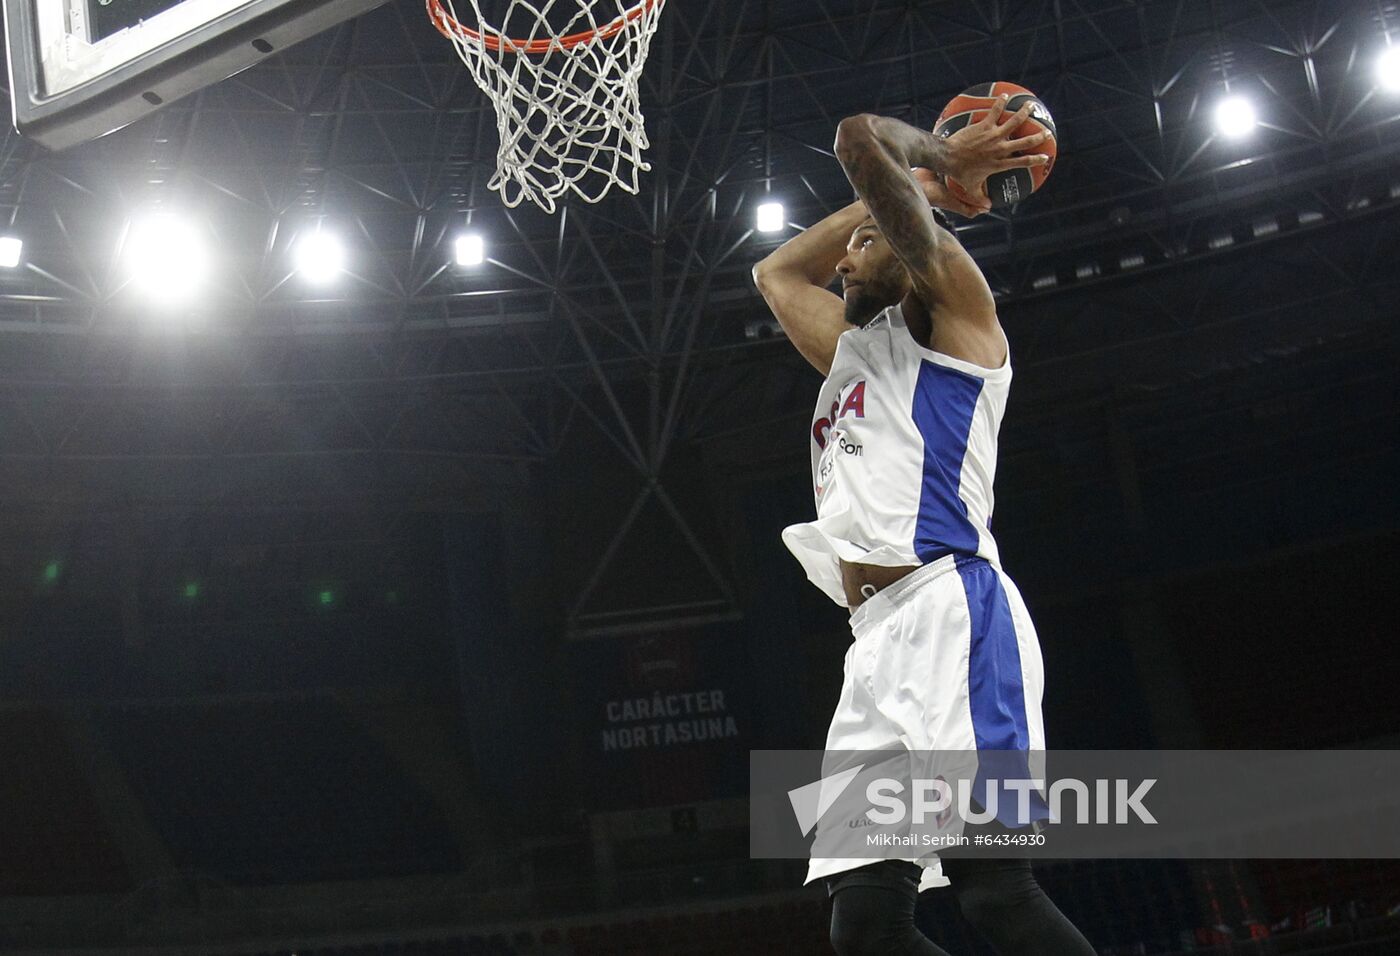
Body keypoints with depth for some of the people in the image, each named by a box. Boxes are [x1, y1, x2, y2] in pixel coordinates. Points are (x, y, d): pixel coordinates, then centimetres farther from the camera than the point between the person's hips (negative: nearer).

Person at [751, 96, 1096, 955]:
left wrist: (935, 160, 23)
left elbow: (860, 138, 1)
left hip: (951, 608, -8)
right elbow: (775, 272, 47)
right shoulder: (852, 352, 32)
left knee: (995, 884, -22)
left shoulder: (947, 308, 9)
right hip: (878, 636, 8)